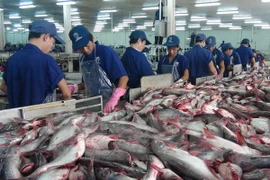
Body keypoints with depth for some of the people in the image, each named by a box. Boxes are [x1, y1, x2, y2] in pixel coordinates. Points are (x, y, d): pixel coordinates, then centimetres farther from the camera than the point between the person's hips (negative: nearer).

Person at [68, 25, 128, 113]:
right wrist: (74, 88, -4)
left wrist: (114, 98, -35)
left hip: (110, 95, -6)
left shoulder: (106, 51, -13)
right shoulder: (84, 58, 8)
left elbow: (123, 77, -21)